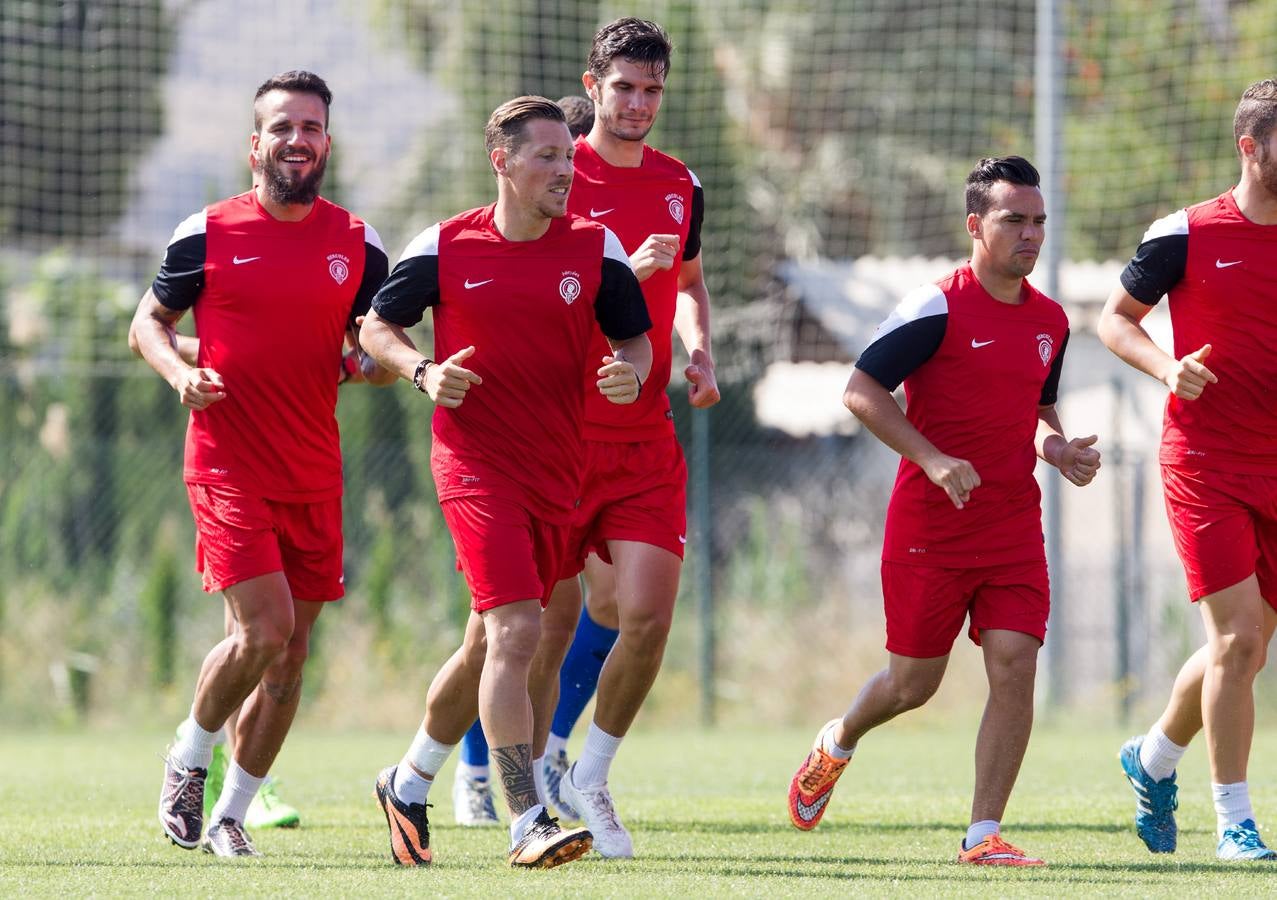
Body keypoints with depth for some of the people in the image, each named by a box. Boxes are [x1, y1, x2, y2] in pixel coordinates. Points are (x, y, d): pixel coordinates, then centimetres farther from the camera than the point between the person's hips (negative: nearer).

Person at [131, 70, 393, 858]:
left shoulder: (358, 245, 6)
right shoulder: (208, 233, -2)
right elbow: (149, 320, 8)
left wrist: (377, 362, -11)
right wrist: (178, 372, -12)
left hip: (315, 476, 4)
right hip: (227, 464, -4)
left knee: (291, 653, 4)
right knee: (265, 629, -17)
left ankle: (231, 815, 18)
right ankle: (188, 760, 9)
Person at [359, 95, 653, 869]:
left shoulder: (596, 248, 2)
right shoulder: (444, 247, -3)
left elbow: (635, 337, 10)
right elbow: (377, 326, 7)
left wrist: (631, 374, -13)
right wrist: (424, 371, -12)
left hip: (557, 472, 4)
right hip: (475, 463, -4)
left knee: (489, 644, 15)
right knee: (516, 632, -18)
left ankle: (409, 784, 36)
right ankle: (527, 823, -18)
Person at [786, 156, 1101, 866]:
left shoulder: (1052, 321, 8)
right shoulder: (938, 308, -12)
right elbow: (862, 390, -12)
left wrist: (1058, 447, 3)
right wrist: (933, 460, -21)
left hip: (1015, 527, 5)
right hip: (928, 527, -5)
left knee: (1014, 667, -10)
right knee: (914, 682, 7)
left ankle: (984, 834, -4)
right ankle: (838, 745, 40)